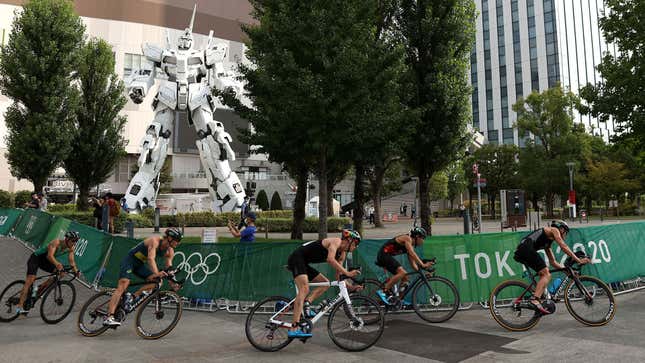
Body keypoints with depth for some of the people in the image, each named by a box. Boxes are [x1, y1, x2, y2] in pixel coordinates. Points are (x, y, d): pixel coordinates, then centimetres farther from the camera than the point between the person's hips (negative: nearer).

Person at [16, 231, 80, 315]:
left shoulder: (70, 248, -11)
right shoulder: (56, 242, -31)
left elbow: (71, 261, -12)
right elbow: (50, 256, -45)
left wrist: (76, 270, -30)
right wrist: (57, 264, -62)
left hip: (45, 261, 7)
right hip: (35, 258, -7)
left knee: (61, 272, -10)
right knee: (30, 279, -20)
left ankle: (40, 289, 3)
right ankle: (20, 306, -23)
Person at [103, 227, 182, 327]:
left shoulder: (169, 251, -4)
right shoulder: (155, 241, -27)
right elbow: (151, 259, -41)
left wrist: (172, 283, -21)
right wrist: (157, 273, -56)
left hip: (140, 264, 8)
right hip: (130, 260, -8)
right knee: (123, 286, -21)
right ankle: (109, 318, -26)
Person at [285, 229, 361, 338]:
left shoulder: (342, 253, 14)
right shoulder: (336, 241, -12)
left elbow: (339, 275, 14)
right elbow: (330, 259, -30)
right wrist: (347, 273, -29)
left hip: (303, 263, 10)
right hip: (297, 258, -10)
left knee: (325, 283, 9)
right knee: (304, 289, -24)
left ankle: (306, 303, -9)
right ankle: (294, 329, -31)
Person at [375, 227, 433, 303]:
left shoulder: (411, 245, 18)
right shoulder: (407, 238, -10)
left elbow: (412, 263, 16)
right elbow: (412, 254, -24)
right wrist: (422, 265, -29)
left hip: (387, 256, 10)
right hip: (384, 254, -10)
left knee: (405, 277, 7)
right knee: (402, 272, -24)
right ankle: (383, 291, -22)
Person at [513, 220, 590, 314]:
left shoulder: (548, 241, 35)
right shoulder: (554, 230, 15)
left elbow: (553, 262, 35)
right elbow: (564, 247, 3)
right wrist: (579, 260, 4)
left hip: (520, 251, 9)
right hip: (527, 248, -9)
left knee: (544, 274, 17)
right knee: (546, 274, -12)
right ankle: (535, 300, -26)